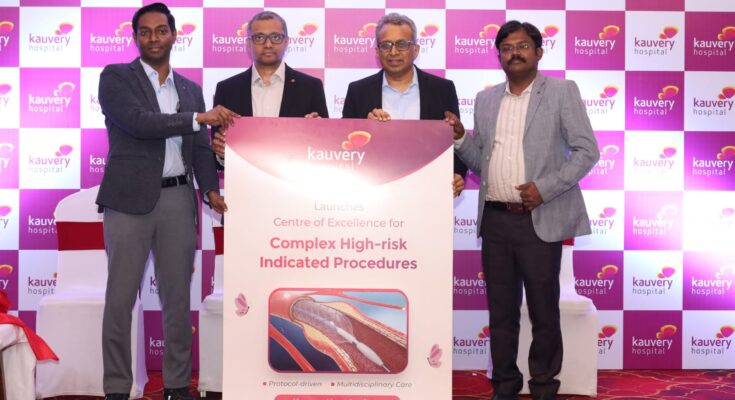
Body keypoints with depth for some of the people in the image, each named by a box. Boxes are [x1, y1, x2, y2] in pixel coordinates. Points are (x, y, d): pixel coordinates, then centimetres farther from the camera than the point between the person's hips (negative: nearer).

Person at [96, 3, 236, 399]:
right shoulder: (115, 77, 1)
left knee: (178, 297, 8)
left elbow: (200, 148, 11)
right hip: (130, 200, -4)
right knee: (120, 299, 1)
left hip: (178, 200, 4)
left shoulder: (191, 89, 15)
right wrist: (199, 118, -16)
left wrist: (211, 189, -6)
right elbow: (138, 122, -16)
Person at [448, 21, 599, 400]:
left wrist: (545, 188, -15)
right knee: (501, 309, 9)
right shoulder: (486, 99, 13)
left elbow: (587, 150, -5)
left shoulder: (562, 91, 0)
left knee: (543, 311, 4)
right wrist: (459, 138, -3)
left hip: (539, 219, -4)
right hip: (495, 219, 4)